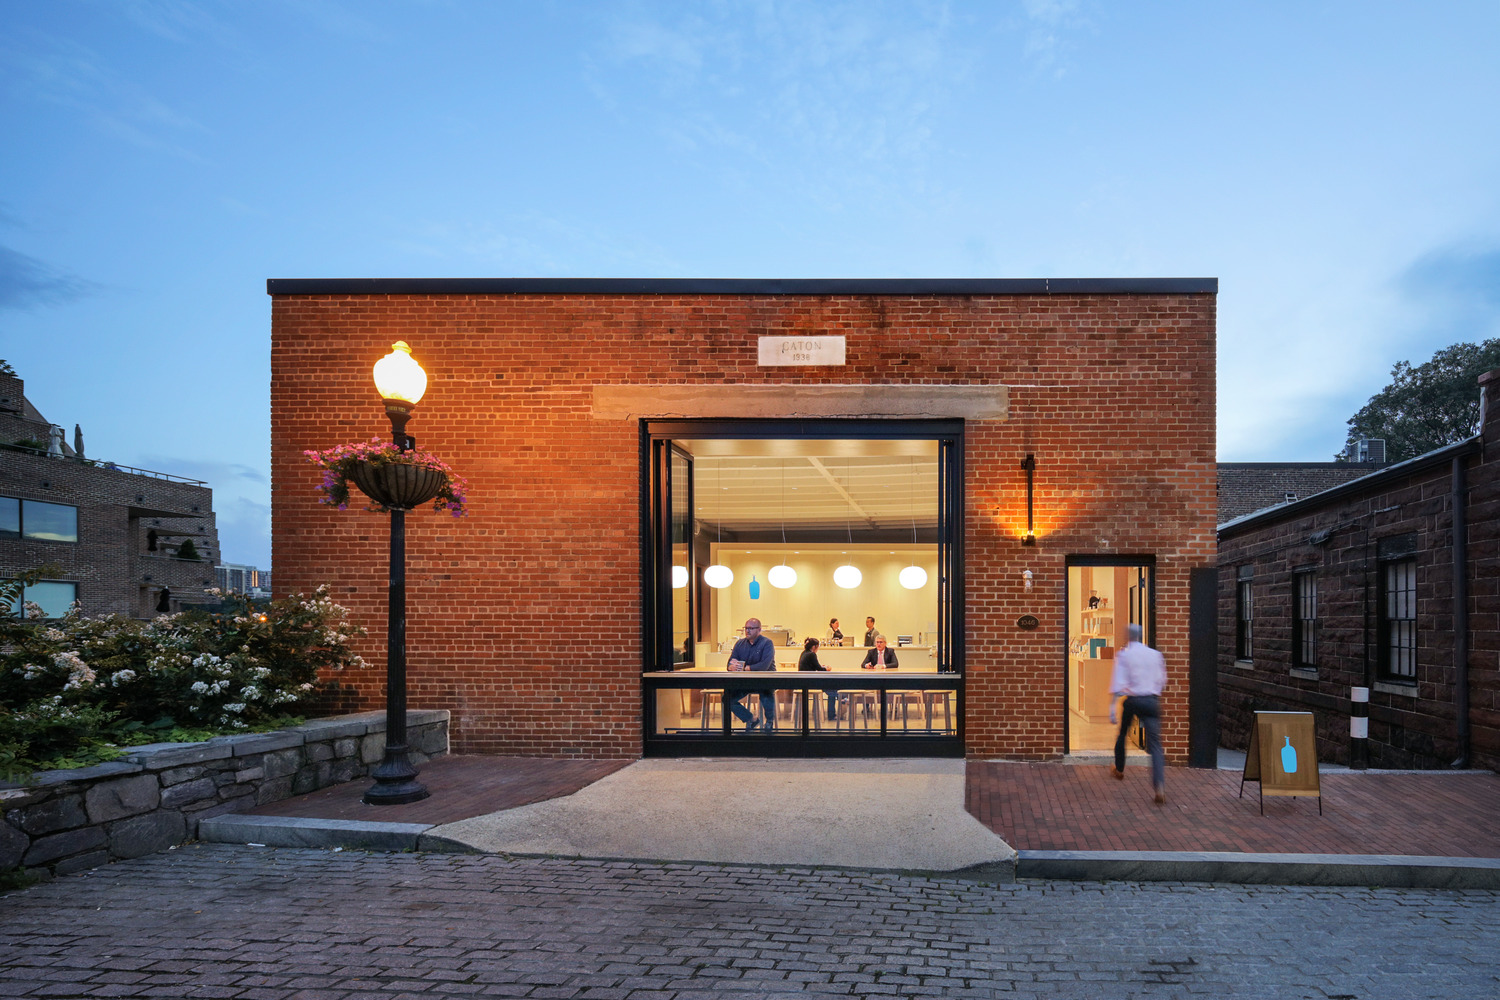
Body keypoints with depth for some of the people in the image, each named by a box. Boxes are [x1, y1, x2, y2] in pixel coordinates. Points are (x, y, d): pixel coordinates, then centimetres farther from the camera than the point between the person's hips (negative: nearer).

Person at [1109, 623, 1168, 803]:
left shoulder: (1123, 655, -3)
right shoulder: (1155, 654, 8)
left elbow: (1119, 682, -11)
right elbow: (1162, 680, 16)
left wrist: (1112, 707, -13)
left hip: (1132, 700, -1)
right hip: (1152, 701, 2)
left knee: (1122, 734, 24)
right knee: (1155, 744, -4)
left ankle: (1119, 770, 43)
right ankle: (1160, 786, -21)